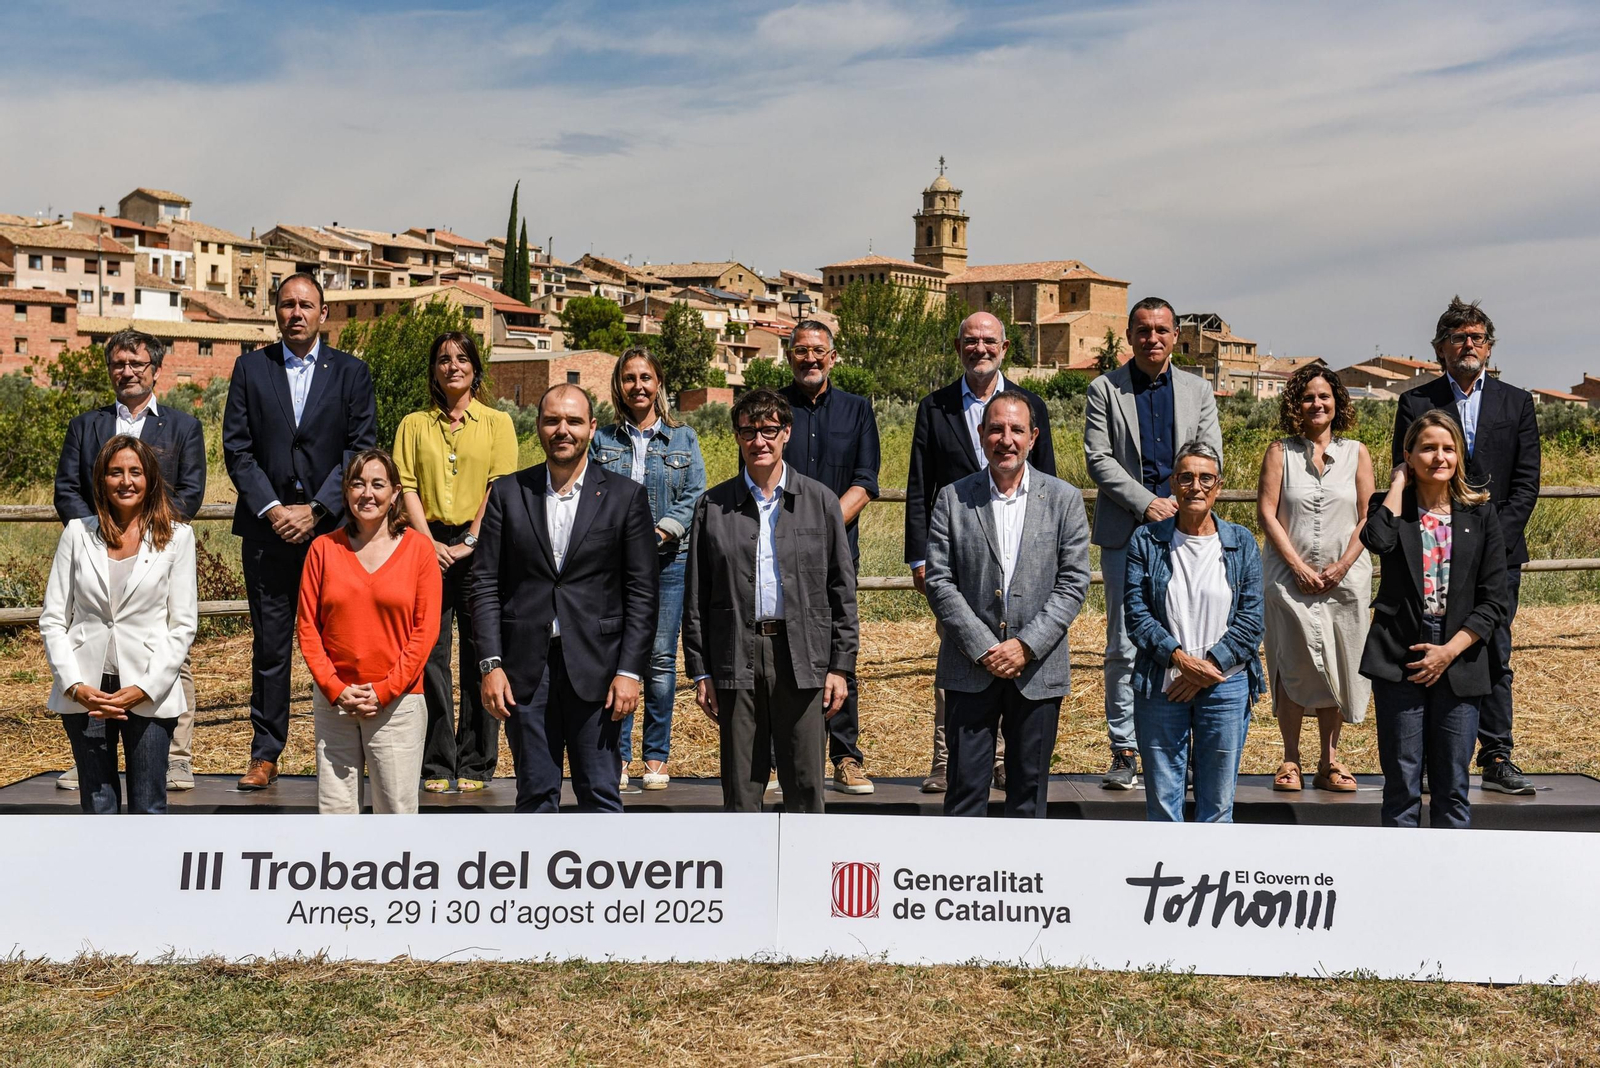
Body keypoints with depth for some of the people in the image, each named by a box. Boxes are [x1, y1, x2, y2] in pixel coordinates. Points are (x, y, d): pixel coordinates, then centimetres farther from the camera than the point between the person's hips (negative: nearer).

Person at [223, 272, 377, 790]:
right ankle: (265, 753, 14)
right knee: (269, 644, 5)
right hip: (267, 529, 1)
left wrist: (316, 510, -9)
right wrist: (270, 509, -7)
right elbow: (236, 447, 4)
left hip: (331, 527, -1)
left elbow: (361, 449, 0)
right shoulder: (250, 368, 8)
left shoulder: (351, 372, 6)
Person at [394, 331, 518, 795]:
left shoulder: (497, 422, 9)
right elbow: (408, 487, 5)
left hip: (480, 548, -1)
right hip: (429, 546, 1)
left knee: (480, 655, 0)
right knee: (429, 654, -1)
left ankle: (475, 764, 8)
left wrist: (471, 542, -10)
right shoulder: (414, 425, 14)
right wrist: (429, 542, -9)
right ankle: (437, 765, 5)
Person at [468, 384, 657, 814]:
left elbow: (641, 592, 0)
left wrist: (630, 670, -7)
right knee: (534, 794, 9)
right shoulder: (508, 493, 6)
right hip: (525, 667, 2)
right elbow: (485, 584, 4)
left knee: (600, 794, 3)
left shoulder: (625, 496, 2)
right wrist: (490, 664, -4)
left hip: (595, 665, -1)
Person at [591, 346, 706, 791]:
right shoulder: (602, 440, 10)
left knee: (661, 659, 1)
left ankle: (656, 758, 10)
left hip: (668, 558, 0)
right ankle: (617, 756, 6)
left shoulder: (683, 438, 10)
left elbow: (694, 496, 2)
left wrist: (663, 530, -13)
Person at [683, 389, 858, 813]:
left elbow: (842, 590, 6)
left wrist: (841, 666, 1)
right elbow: (696, 597, 7)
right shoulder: (713, 506, 6)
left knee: (805, 785, 4)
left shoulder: (820, 501, 6)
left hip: (802, 658, 0)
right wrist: (700, 671, 3)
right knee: (740, 786, 5)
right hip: (736, 659, 0)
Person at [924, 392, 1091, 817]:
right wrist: (982, 647, -11)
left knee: (1029, 789, 10)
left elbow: (1073, 582, -1)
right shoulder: (953, 498, 2)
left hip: (1038, 668, 1)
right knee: (965, 786, 3)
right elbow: (939, 581, -2)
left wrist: (1026, 646, -11)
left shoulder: (1064, 499, 3)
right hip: (969, 667, 0)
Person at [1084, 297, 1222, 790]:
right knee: (1124, 646, -1)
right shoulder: (1105, 389, 5)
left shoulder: (1198, 390, 13)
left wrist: (1179, 504, -9)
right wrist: (1147, 503, -13)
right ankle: (1124, 751, 5)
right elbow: (1098, 458, -3)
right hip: (1125, 532, -2)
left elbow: (1211, 458, 7)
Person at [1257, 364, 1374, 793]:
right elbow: (1266, 513, -3)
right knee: (1293, 666, -3)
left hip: (1344, 578, 2)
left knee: (1337, 668, 4)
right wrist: (1299, 566, -11)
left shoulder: (1356, 453, 7)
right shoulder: (1280, 452, 3)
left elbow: (1367, 517, 3)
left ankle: (1329, 761, 13)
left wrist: (1341, 567, -8)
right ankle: (1290, 759, 6)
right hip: (1290, 576, -1)